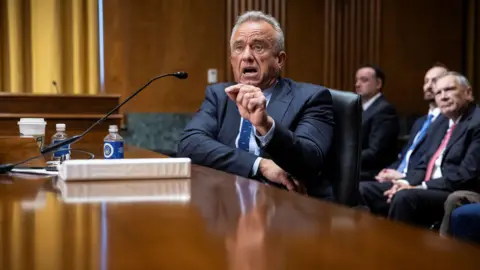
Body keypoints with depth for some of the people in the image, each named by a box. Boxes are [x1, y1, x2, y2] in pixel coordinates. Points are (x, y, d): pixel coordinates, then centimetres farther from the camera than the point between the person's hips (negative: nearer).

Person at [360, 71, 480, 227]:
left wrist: (420, 187, -19)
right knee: (366, 190, 0)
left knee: (405, 197, -34)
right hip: (427, 187, 9)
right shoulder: (439, 126, 21)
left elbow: (467, 174, -18)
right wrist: (406, 182, -3)